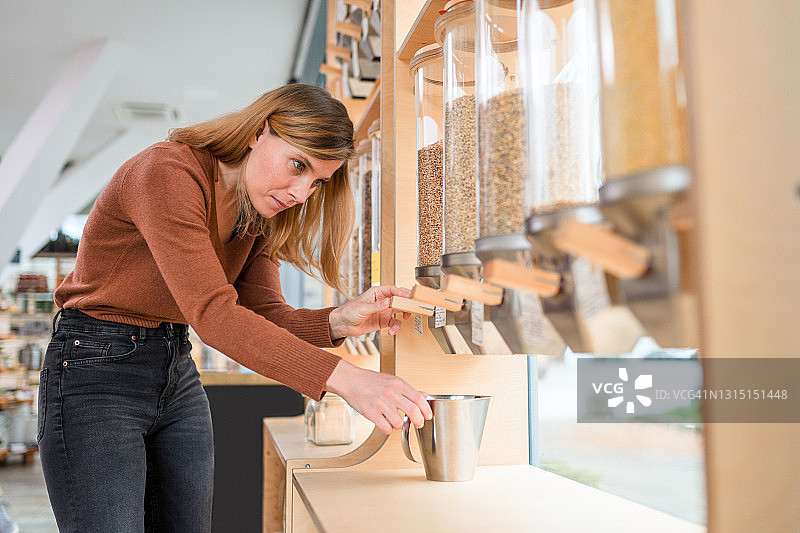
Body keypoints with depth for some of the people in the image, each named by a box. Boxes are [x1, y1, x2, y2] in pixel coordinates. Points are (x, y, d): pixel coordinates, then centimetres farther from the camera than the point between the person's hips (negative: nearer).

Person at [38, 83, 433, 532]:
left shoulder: (258, 216, 3)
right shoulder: (167, 173, -23)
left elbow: (265, 315, -1)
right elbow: (213, 313, -33)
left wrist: (340, 322, -22)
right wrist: (344, 378, -39)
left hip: (178, 377, 7)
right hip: (97, 374, -7)